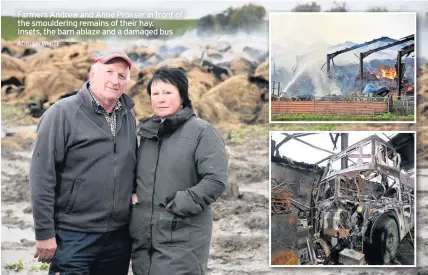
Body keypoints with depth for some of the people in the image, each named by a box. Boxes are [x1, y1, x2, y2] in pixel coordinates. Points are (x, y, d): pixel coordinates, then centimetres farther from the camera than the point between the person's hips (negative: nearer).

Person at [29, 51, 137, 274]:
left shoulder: (128, 117, 8)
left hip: (119, 237, 6)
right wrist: (44, 232, -14)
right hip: (74, 237, -5)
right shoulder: (63, 112, -9)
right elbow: (42, 176, -12)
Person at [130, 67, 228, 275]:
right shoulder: (147, 132, 14)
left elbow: (216, 180, -15)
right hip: (143, 238, 6)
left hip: (182, 241, -6)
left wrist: (177, 205, -16)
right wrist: (131, 193, 5)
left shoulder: (202, 132, -7)